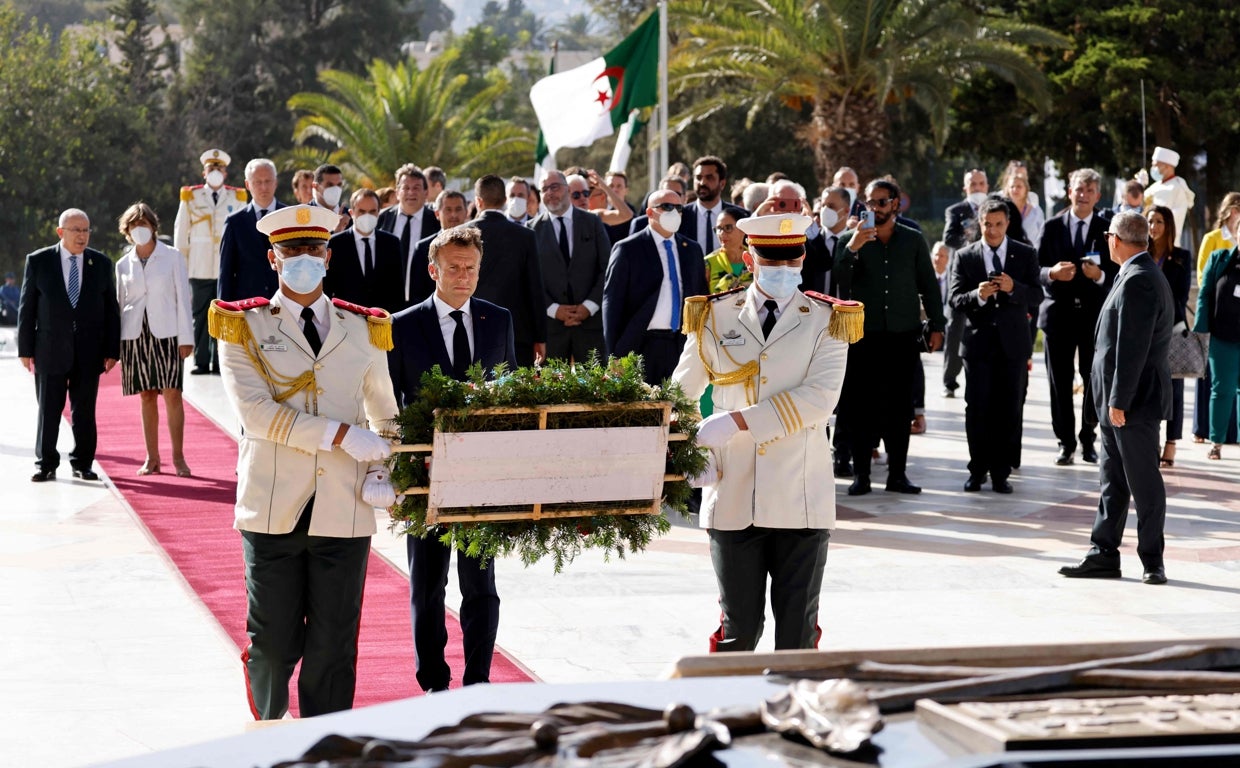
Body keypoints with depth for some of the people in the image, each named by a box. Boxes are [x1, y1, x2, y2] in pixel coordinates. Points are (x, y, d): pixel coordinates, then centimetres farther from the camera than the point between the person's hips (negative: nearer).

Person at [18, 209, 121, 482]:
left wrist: (112, 350, 0)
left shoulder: (101, 264, 6)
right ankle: (46, 464, 11)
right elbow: (27, 307, 2)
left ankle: (82, 464, 15)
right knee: (48, 409, 3)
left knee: (85, 410, 6)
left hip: (89, 351, 1)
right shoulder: (38, 261, 1)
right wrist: (25, 349, -2)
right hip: (50, 349, -1)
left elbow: (111, 310, 6)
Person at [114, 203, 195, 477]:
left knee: (172, 393, -9)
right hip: (135, 334, 3)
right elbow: (120, 303, 15)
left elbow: (183, 297, 1)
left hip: (165, 333, -3)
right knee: (146, 396, 4)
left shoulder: (172, 257, 4)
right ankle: (152, 459, 8)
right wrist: (115, 345, 9)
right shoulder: (123, 264, 11)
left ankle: (178, 457, -4)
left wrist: (186, 337, -5)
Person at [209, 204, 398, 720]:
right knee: (273, 640, 3)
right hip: (273, 508, -2)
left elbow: (385, 415, 22)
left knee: (334, 643, 1)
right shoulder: (244, 327, 4)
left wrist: (381, 471, 2)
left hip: (344, 511, 2)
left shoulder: (363, 331, 14)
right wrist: (340, 434, -15)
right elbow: (254, 410, -10)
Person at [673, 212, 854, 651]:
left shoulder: (826, 321, 3)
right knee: (738, 627, 5)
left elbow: (820, 398, -12)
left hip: (801, 500, -1)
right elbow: (680, 395, 15)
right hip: (732, 500, 1)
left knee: (798, 629, 3)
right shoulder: (714, 317, 8)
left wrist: (738, 421, -19)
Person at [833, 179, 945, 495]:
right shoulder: (851, 241, 5)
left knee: (900, 407, 4)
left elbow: (928, 285, 12)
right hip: (864, 335, -1)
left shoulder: (913, 241, 9)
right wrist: (851, 249, -21)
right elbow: (838, 279, -7)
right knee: (861, 406, -2)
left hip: (903, 336, 1)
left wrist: (937, 325, 6)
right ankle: (861, 474, 3)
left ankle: (897, 474, 9)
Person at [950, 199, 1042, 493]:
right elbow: (956, 301, -3)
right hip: (978, 342, 0)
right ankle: (978, 470, 13)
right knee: (977, 410, 2)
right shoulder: (965, 256, 3)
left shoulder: (1026, 255, 4)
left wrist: (1013, 288, -22)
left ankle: (1000, 472, 9)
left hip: (1013, 343, 0)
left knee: (1008, 411, 2)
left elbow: (1036, 297, -3)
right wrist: (977, 295, -23)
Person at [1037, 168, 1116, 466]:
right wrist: (1052, 273, -17)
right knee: (1060, 381, 4)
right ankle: (1066, 442, 12)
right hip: (1058, 312, 1)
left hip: (1095, 313, -1)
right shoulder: (1052, 226, 5)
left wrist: (1100, 275, -22)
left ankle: (1088, 439, 18)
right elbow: (1038, 268, 4)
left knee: (1094, 379, 4)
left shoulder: (1108, 228, 2)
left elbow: (1118, 272, -2)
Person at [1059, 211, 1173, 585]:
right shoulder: (1144, 275, 14)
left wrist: (1119, 400, -22)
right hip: (1118, 400, 10)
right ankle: (1104, 555, 16)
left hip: (1135, 400, -10)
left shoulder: (1138, 281, -18)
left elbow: (1132, 347, -23)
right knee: (1113, 481, 12)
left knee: (1144, 482, -1)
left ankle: (1152, 561, 6)